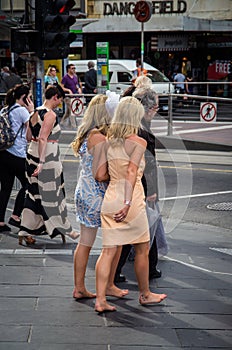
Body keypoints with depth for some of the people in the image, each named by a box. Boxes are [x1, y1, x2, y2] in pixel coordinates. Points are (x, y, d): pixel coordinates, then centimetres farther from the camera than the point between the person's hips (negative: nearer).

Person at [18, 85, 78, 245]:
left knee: (34, 194, 12)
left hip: (32, 154, 8)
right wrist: (41, 163, -27)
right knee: (52, 194, 4)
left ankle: (25, 232, 12)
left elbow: (28, 137, 15)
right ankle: (64, 229, 19)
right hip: (47, 157, -8)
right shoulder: (51, 115, -16)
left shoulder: (36, 112, 9)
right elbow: (43, 139, -24)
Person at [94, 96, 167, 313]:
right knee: (142, 250, 13)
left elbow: (99, 175, 7)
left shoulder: (109, 141, 7)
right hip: (131, 200, -5)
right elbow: (132, 172, -21)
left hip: (110, 199, 5)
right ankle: (145, 295, 27)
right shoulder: (138, 142, -9)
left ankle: (100, 300, 3)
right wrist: (127, 204, -27)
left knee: (108, 251, 6)